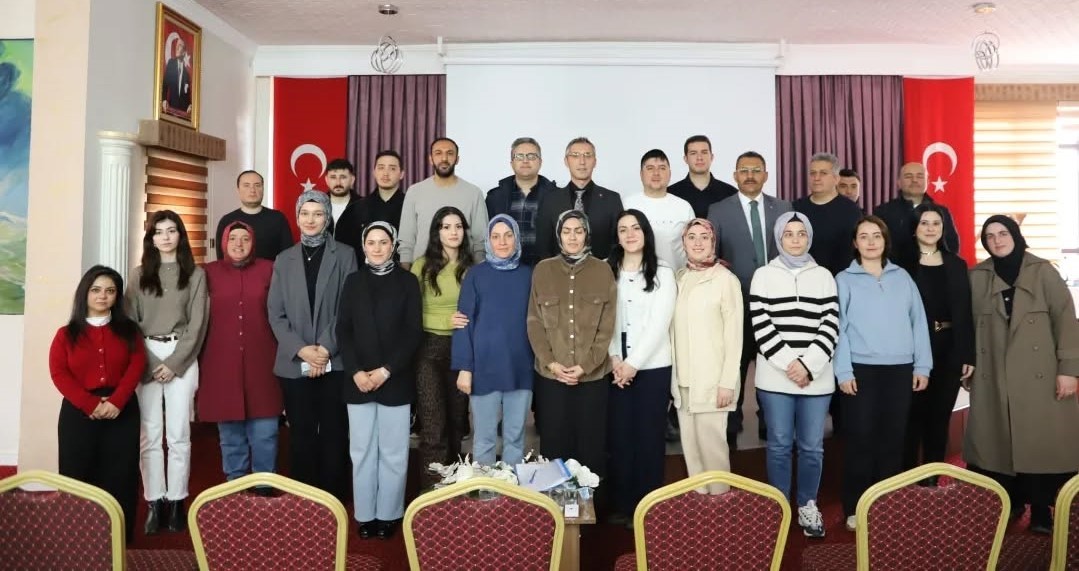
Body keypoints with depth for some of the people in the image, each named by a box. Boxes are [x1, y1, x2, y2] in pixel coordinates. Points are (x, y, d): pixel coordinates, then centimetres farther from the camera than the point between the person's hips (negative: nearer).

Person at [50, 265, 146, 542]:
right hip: (78, 413, 0)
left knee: (119, 477, 0)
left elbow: (136, 366, -1)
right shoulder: (66, 334, 9)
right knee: (78, 476, 1)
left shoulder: (128, 330, 11)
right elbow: (58, 373, -3)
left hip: (122, 411, 0)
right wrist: (91, 404, -17)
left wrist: (115, 401, -16)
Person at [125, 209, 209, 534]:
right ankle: (154, 502, 6)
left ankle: (176, 502, 5)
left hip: (182, 357, -2)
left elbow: (197, 324, -1)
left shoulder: (195, 275, 4)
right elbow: (129, 320, 6)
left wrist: (174, 362, -9)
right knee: (149, 434, 1)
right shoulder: (139, 275, 11)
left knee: (178, 434, -1)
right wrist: (142, 362, -6)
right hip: (145, 358, 2)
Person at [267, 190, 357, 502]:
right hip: (295, 363, 2)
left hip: (336, 362, -2)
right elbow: (275, 313, 5)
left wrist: (326, 348, -12)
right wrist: (301, 349, -9)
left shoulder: (345, 255, 4)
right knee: (301, 434, 7)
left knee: (334, 434, 3)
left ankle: (333, 498, 13)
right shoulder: (284, 260, 12)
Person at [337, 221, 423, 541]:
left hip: (396, 380, -2)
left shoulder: (407, 282, 2)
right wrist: (355, 371, -9)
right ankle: (365, 514, 17)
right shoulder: (353, 282, 8)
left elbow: (414, 332, -4)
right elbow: (343, 330, 4)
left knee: (393, 452, 4)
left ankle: (389, 514, 16)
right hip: (358, 380, 2)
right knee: (362, 451, 7)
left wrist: (386, 370, -12)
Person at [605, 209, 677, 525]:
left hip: (652, 367, -2)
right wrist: (614, 358, -10)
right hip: (615, 368, 2)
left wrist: (633, 363, -13)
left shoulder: (663, 273, 2)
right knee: (619, 435, 4)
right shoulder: (606, 271, 8)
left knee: (649, 436, 2)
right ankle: (622, 505, 17)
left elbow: (659, 324, -7)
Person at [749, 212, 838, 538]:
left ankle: (807, 506, 21)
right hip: (775, 377, -1)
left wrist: (808, 365, -10)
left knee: (812, 446, 5)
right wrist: (789, 364, -11)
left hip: (817, 377, 1)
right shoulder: (764, 276, 5)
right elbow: (761, 327, -3)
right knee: (779, 444, 4)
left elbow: (831, 326, 2)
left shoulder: (824, 277, 10)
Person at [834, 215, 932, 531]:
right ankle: (855, 508, 10)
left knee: (893, 439, 8)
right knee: (861, 439, 0)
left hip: (900, 369, 3)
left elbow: (918, 322, 9)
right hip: (861, 369, -3)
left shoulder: (902, 277, 11)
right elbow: (838, 328, -3)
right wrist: (843, 371, -9)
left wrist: (922, 365, 2)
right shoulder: (844, 280, 3)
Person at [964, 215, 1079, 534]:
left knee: (1041, 442, 0)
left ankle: (1041, 511, 12)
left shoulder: (1042, 271, 1)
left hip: (1039, 375, -2)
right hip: (993, 378, 2)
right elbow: (969, 324, 7)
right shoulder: (977, 277, 6)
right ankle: (1010, 504, 21)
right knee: (999, 442, 6)